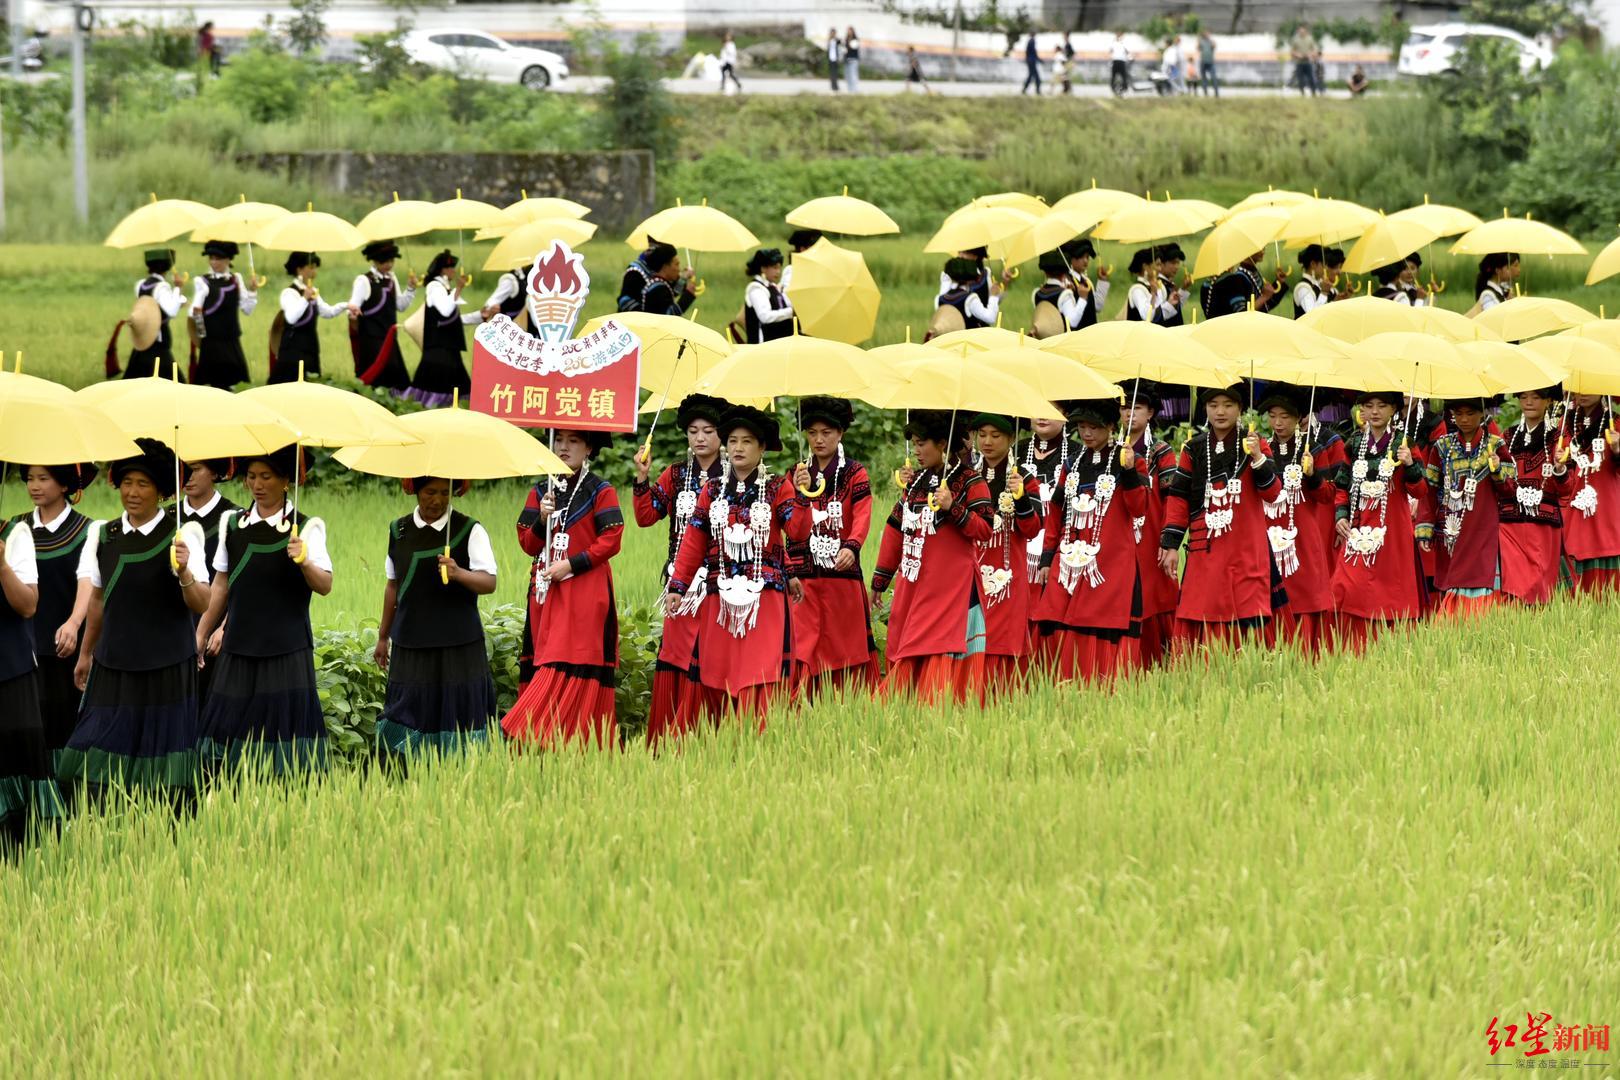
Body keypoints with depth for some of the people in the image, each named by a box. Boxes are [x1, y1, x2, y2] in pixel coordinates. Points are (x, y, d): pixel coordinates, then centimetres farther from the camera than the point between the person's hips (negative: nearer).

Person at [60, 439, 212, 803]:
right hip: (113, 663, 4)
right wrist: (85, 654, 22)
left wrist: (185, 573, -31)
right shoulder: (103, 535, 7)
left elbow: (202, 605, -12)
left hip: (166, 665, -4)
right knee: (100, 770, 2)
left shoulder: (180, 536, -7)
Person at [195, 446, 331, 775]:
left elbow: (325, 586, -12)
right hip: (239, 647, 4)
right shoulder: (232, 525, 9)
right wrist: (201, 634, 19)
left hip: (286, 651, -4)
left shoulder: (306, 528, -2)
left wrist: (304, 561, -31)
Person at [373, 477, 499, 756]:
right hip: (411, 643, 3)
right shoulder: (399, 531, 9)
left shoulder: (470, 530, -2)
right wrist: (383, 636, 21)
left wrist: (458, 573, -31)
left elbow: (489, 582, -11)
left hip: (457, 644, -3)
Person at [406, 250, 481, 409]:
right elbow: (445, 311, -27)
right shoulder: (434, 286, -10)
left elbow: (455, 318, 24)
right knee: (436, 383, -15)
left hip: (448, 346, 10)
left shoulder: (445, 287, 18)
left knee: (453, 386, 6)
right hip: (438, 347, -10)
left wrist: (480, 315, 22)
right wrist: (458, 288, -26)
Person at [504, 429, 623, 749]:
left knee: (574, 667, -12)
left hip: (585, 590, -5)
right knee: (543, 664, 2)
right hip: (546, 590, 5)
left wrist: (571, 564, -14)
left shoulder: (601, 491, -1)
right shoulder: (541, 491, 13)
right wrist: (542, 519, -9)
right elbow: (527, 544, 10)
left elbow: (611, 540, -8)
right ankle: (544, 744, 3)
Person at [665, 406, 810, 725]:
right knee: (719, 683, 3)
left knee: (759, 681, -12)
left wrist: (801, 494, -21)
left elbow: (798, 533, -9)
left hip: (764, 598, -3)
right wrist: (677, 586, 4)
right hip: (719, 600, 3)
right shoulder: (713, 493, 13)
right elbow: (693, 542, 10)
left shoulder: (778, 489, 4)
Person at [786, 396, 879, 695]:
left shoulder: (854, 474, 3)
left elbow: (862, 517, -12)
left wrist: (850, 547, -31)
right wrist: (789, 572, -2)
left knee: (845, 647, 2)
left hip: (843, 572, -2)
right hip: (804, 577, 2)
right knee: (805, 650, -5)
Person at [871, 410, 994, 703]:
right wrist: (880, 580, 20)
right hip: (912, 587, 6)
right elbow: (895, 528, 19)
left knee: (941, 659, -13)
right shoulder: (916, 480, 15)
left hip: (950, 589, -6)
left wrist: (952, 507, -22)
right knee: (906, 662, 5)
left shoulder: (969, 482, -3)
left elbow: (985, 528, -10)